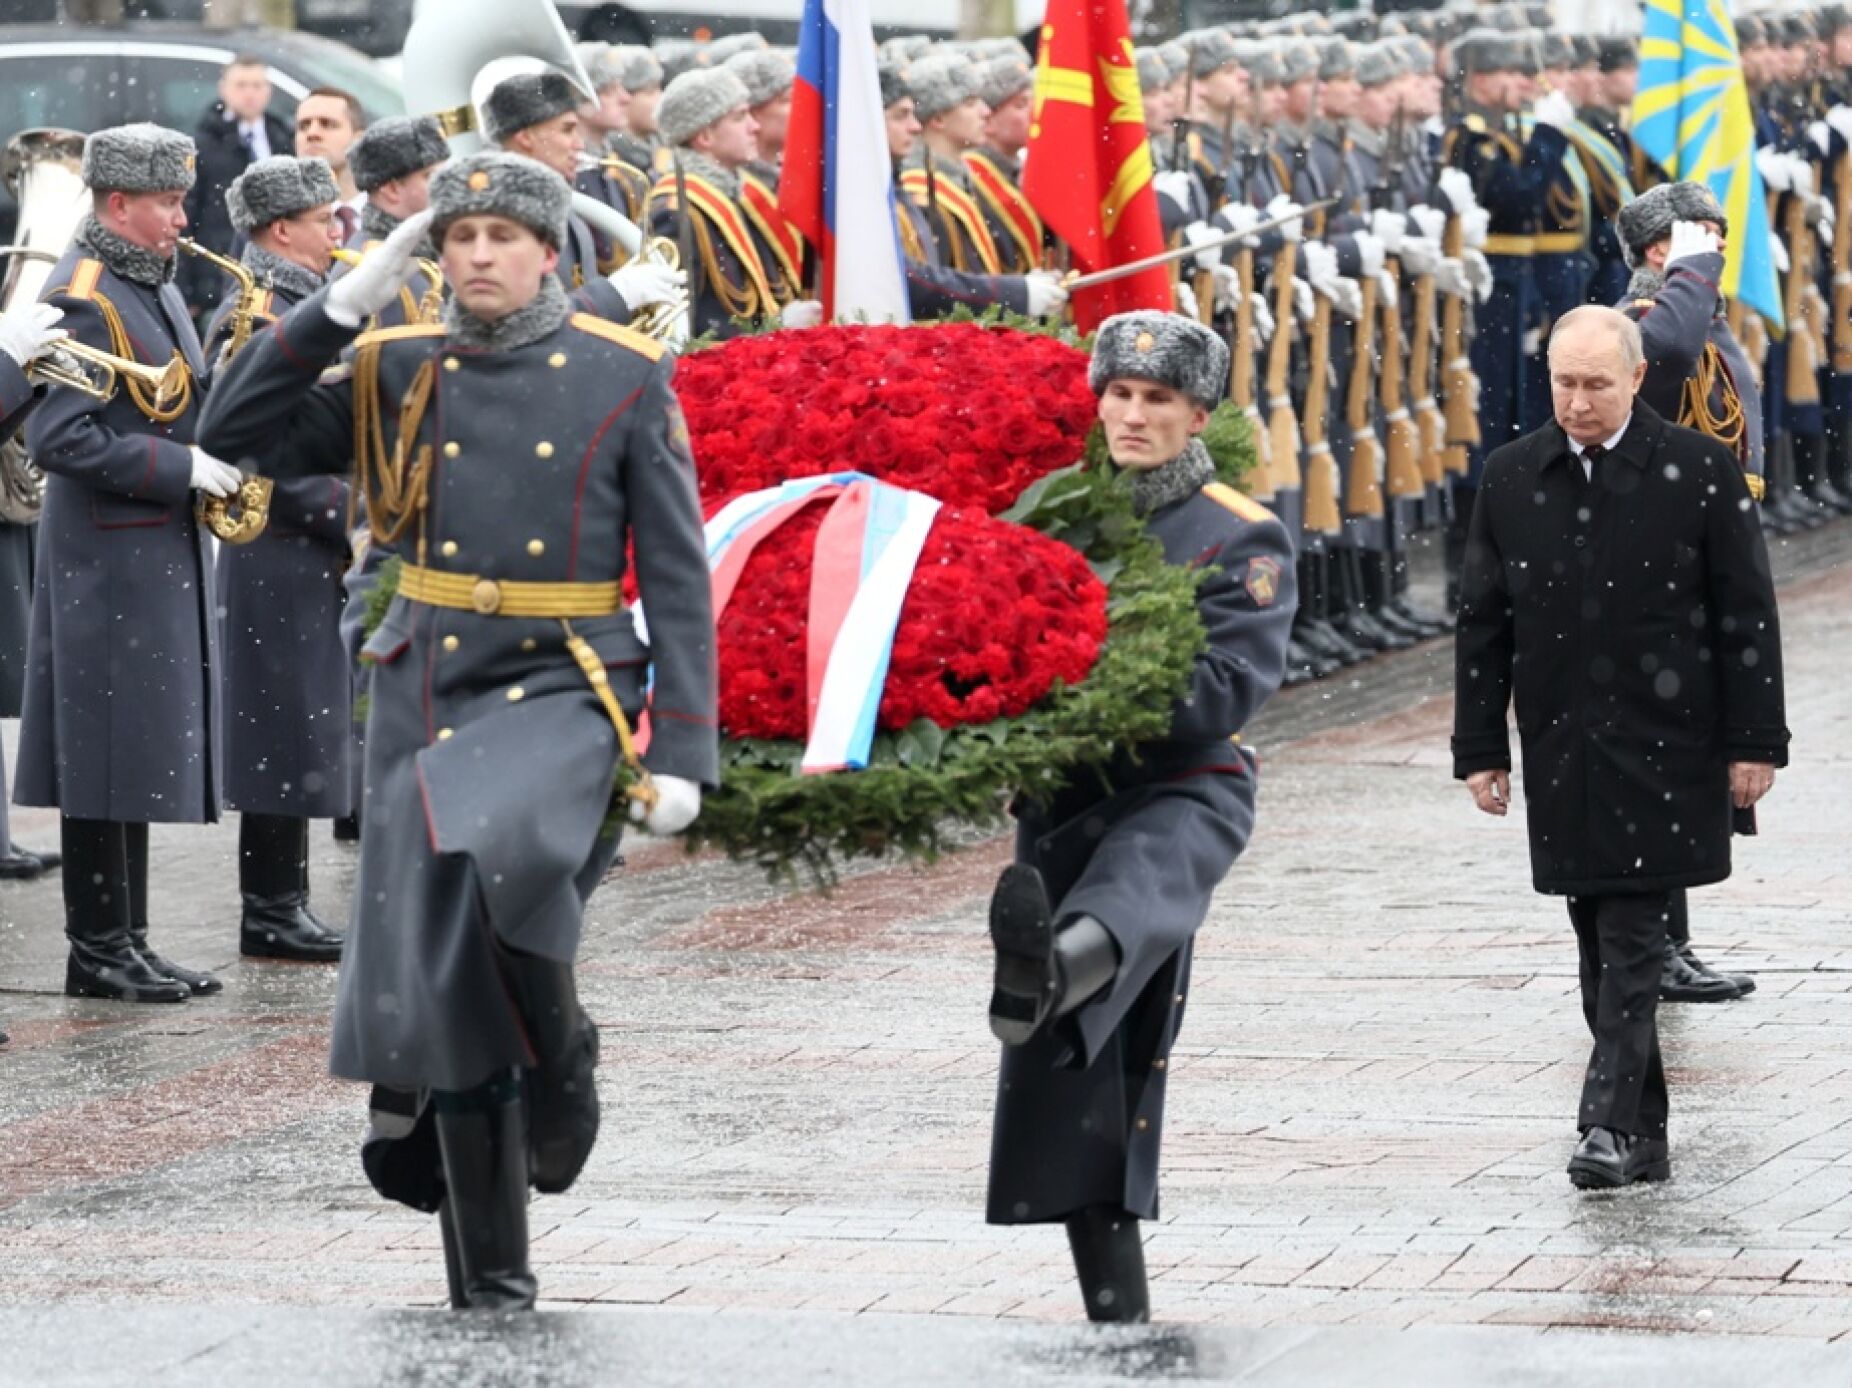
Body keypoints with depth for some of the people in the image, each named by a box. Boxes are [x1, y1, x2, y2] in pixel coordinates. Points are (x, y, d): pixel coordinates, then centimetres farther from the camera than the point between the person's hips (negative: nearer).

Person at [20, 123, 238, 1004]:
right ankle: (99, 951, 1)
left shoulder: (151, 287, 15)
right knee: (107, 761, -4)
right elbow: (58, 438, -21)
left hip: (162, 555, 9)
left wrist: (210, 461, 7)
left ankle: (124, 944, 16)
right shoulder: (84, 298, -15)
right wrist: (180, 469, -20)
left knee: (139, 762, 11)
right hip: (107, 560, -9)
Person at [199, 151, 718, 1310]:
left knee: (494, 858, -34)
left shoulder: (624, 379, 0)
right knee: (441, 985, 3)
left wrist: (686, 755, -8)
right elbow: (241, 437, 0)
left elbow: (678, 578, -1)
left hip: (563, 692, -3)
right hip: (427, 697, 3)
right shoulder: (398, 372, 7)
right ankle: (490, 1277, 13)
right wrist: (345, 302, -5)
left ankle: (559, 1054, -5)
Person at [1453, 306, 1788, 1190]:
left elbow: (1747, 614, -1)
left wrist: (1753, 743, -4)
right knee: (1603, 947, 7)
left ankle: (1609, 1123, -12)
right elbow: (1482, 621, 10)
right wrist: (1480, 749, 8)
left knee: (1632, 941, -10)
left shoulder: (1699, 471, -3)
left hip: (1663, 745, -4)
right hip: (1561, 752, 4)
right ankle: (1643, 1137, 14)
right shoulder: (1511, 478, 6)